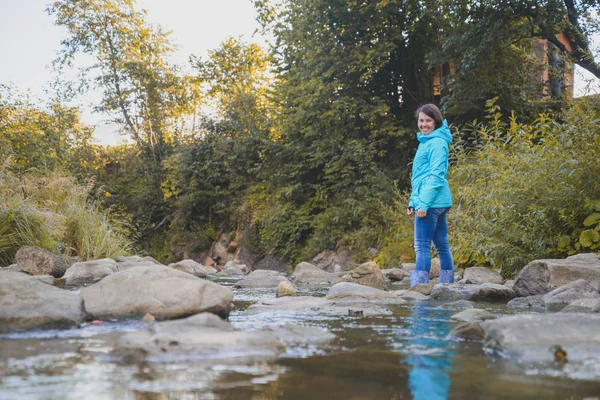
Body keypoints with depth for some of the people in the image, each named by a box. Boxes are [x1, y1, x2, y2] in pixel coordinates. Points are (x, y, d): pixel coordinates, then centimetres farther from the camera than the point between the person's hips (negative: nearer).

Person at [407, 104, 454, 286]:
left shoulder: (437, 143, -10)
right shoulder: (426, 142, 20)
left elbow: (436, 176, -17)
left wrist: (423, 203, -21)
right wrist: (413, 202, 20)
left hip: (431, 202, -10)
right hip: (439, 203, 10)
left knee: (422, 246, -12)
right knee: (442, 245, 13)